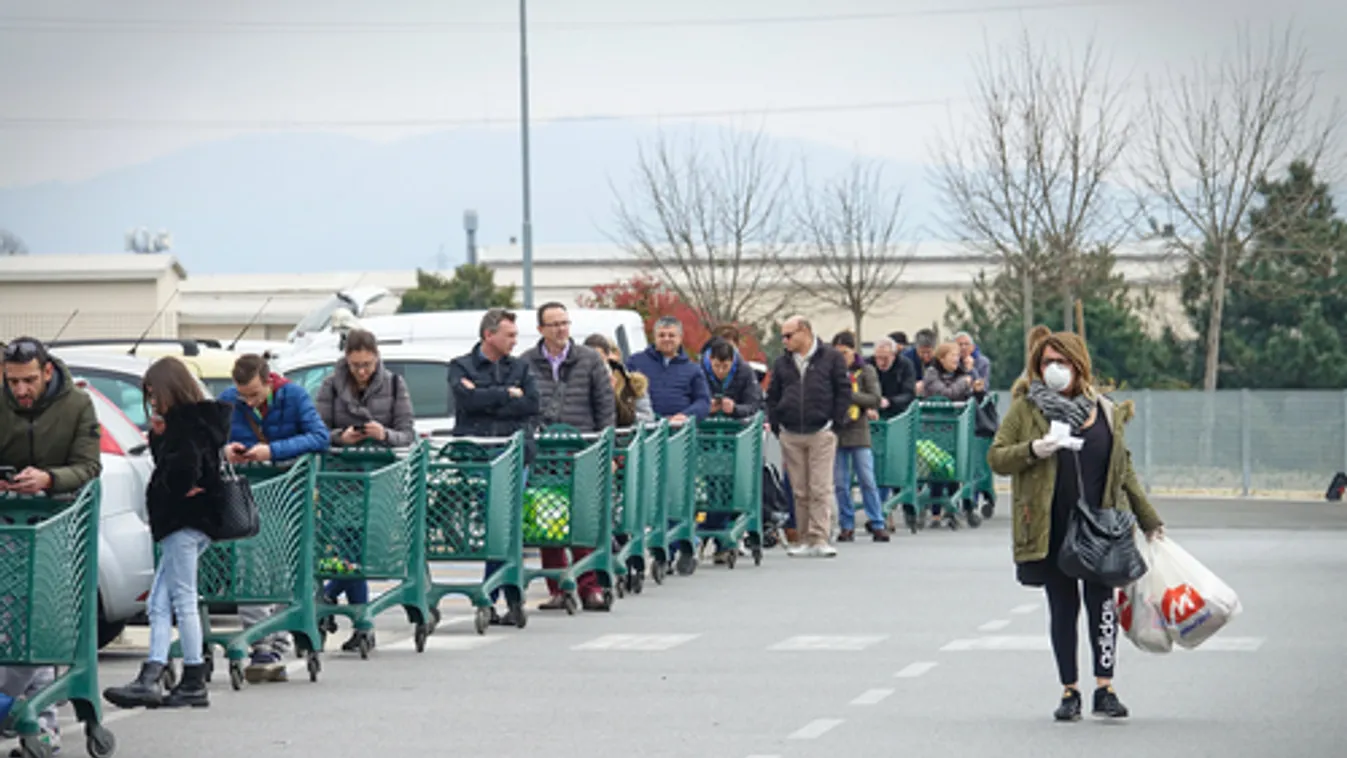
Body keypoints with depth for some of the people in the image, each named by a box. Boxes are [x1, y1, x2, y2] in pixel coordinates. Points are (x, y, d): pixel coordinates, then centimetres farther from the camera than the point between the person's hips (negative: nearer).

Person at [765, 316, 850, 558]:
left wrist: (835, 423, -2)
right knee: (800, 491, 4)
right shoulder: (782, 363, 14)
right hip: (790, 436, 4)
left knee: (821, 489, -9)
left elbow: (844, 391, 4)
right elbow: (772, 396, 18)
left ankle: (819, 540, -12)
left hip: (821, 434, -4)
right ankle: (806, 540, 9)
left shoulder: (831, 358, 3)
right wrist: (776, 426, 8)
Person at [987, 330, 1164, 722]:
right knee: (1063, 607, 5)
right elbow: (996, 457, 1)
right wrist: (1032, 451, -18)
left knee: (1101, 601, -6)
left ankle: (1105, 689, -1)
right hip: (1051, 529, -1)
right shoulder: (1025, 409, 2)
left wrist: (1148, 519, 17)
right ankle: (1069, 692, 14)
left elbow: (1123, 469, 16)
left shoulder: (1105, 411, 9)